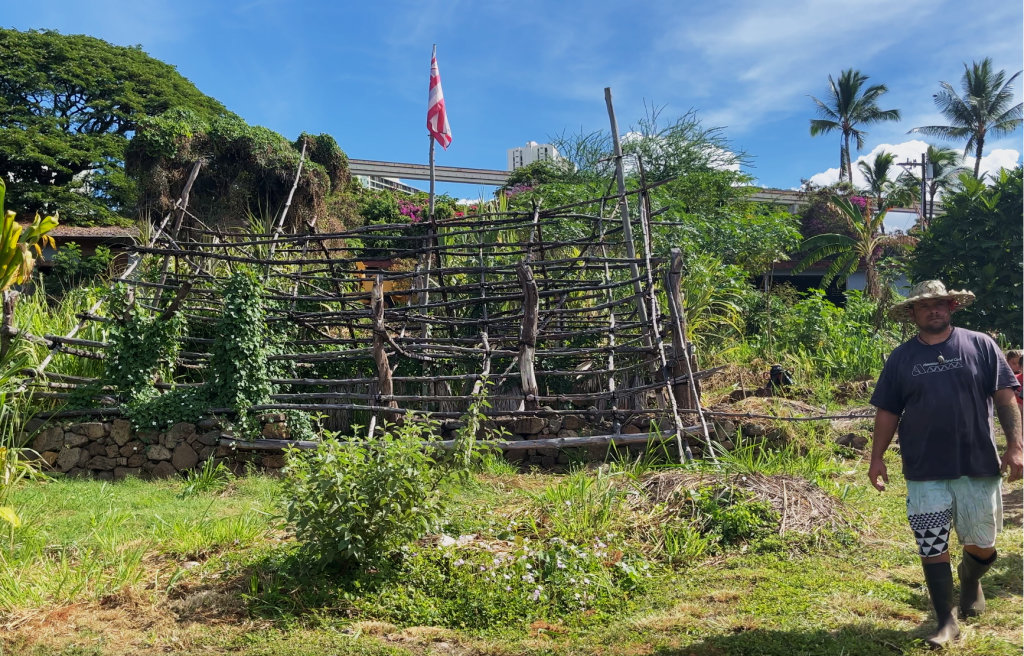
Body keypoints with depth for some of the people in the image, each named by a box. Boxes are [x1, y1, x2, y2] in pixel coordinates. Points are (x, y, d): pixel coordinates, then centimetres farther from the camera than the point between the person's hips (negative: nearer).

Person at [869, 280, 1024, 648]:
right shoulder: (901, 358, 5)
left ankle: (970, 578, 44)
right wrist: (877, 457, 3)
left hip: (979, 465, 0)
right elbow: (887, 412, 7)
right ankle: (947, 622, 16)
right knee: (932, 548, 3)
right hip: (924, 471, 1)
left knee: (982, 545, 11)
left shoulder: (980, 345, 2)